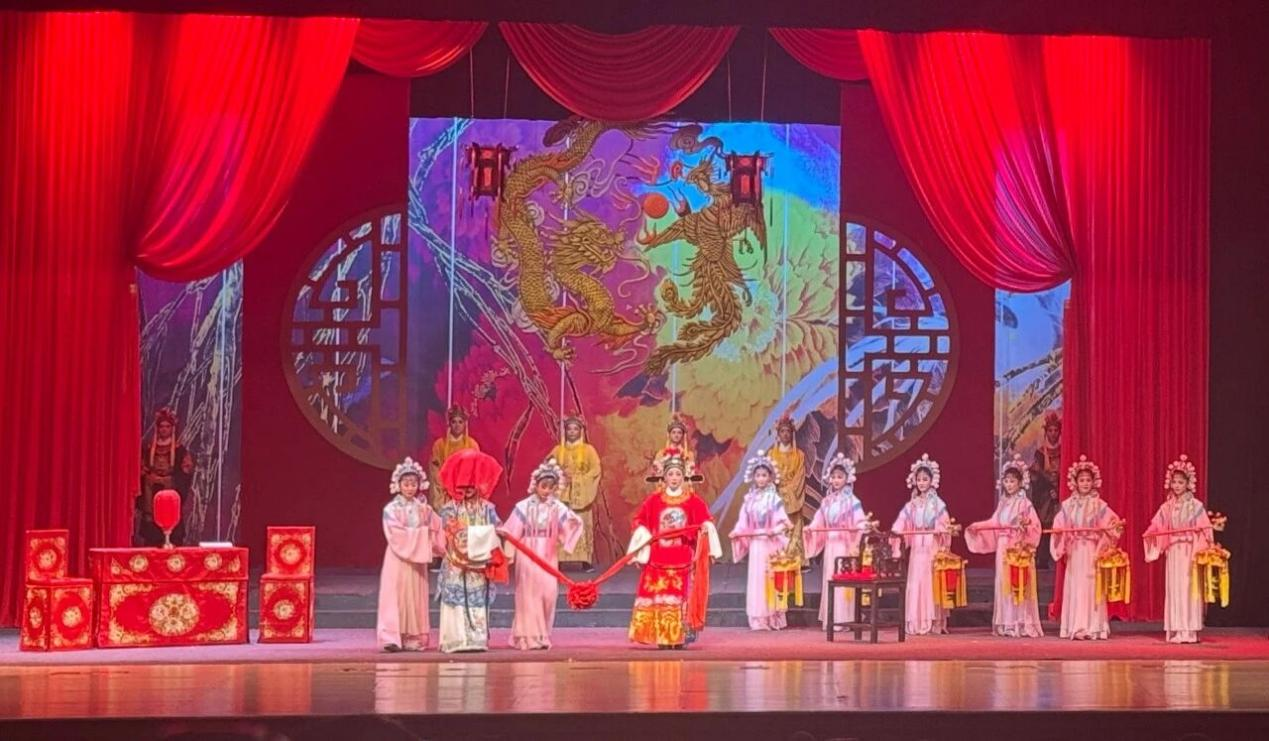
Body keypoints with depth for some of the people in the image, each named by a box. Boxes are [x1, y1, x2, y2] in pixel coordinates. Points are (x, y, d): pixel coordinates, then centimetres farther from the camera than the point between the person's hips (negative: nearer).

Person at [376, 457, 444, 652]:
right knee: (396, 596, -8)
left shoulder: (423, 508, 8)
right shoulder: (391, 509, -4)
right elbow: (396, 535, -13)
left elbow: (434, 532, 6)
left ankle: (414, 638, 7)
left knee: (416, 597, 4)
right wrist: (417, 534, -12)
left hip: (418, 559, 4)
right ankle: (392, 637, -12)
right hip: (398, 558, -4)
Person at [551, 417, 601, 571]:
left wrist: (576, 480, -11)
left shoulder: (588, 449, 6)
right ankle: (558, 560, -7)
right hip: (562, 494, 1)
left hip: (581, 495, -1)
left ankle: (585, 561, -4)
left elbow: (596, 470, -2)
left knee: (582, 526, -5)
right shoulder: (558, 450, 10)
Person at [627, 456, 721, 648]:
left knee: (681, 596, -4)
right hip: (658, 558, 1)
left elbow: (704, 520, 3)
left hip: (683, 558, -1)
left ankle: (679, 637, 0)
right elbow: (641, 522, 7)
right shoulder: (654, 500, 5)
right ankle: (661, 638, 2)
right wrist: (640, 549, 1)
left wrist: (706, 527, -19)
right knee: (658, 597, -3)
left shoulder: (693, 501, 4)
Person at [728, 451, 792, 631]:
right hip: (755, 545, 4)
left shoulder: (774, 498, -2)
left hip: (770, 544, -4)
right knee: (756, 580, 4)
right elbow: (743, 522, 7)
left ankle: (772, 618, 2)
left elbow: (781, 520, -8)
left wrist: (780, 528, -27)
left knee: (770, 579, -3)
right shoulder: (749, 499, 9)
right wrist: (735, 533, -8)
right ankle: (758, 619, 8)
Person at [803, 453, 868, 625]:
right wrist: (810, 528, -10)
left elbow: (860, 523, -11)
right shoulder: (826, 501, 13)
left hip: (845, 546, -5)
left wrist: (860, 528, -31)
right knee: (830, 581, 7)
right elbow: (818, 523, 9)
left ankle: (843, 620, -4)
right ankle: (831, 620, 12)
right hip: (830, 547, 6)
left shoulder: (852, 501, -3)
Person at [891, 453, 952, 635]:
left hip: (933, 547, -3)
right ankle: (917, 623, 4)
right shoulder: (911, 505, 10)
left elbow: (944, 524, -7)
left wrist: (945, 529, -27)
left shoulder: (937, 503, 2)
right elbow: (901, 525, 2)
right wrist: (894, 533, -16)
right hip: (917, 548, 3)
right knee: (916, 583, 0)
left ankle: (934, 622, -1)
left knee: (932, 583, -5)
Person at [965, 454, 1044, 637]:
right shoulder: (1003, 503, 13)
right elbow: (994, 523, 17)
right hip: (1003, 549, 7)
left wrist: (1026, 523, -34)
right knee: (1004, 585, 6)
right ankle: (1006, 624, 10)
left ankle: (1022, 624, -5)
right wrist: (976, 527, 11)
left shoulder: (1024, 503, -6)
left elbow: (1036, 524, -14)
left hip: (1020, 548, -6)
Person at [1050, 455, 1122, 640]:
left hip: (1092, 552, -2)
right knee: (1075, 587, 1)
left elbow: (1110, 522, -6)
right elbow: (1060, 526, 2)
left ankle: (1093, 627, -1)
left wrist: (1115, 526, -27)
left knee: (1091, 586, -4)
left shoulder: (1099, 505, 2)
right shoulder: (1068, 505, 6)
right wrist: (1058, 531, -19)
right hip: (1074, 552, 2)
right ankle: (1075, 627, 6)